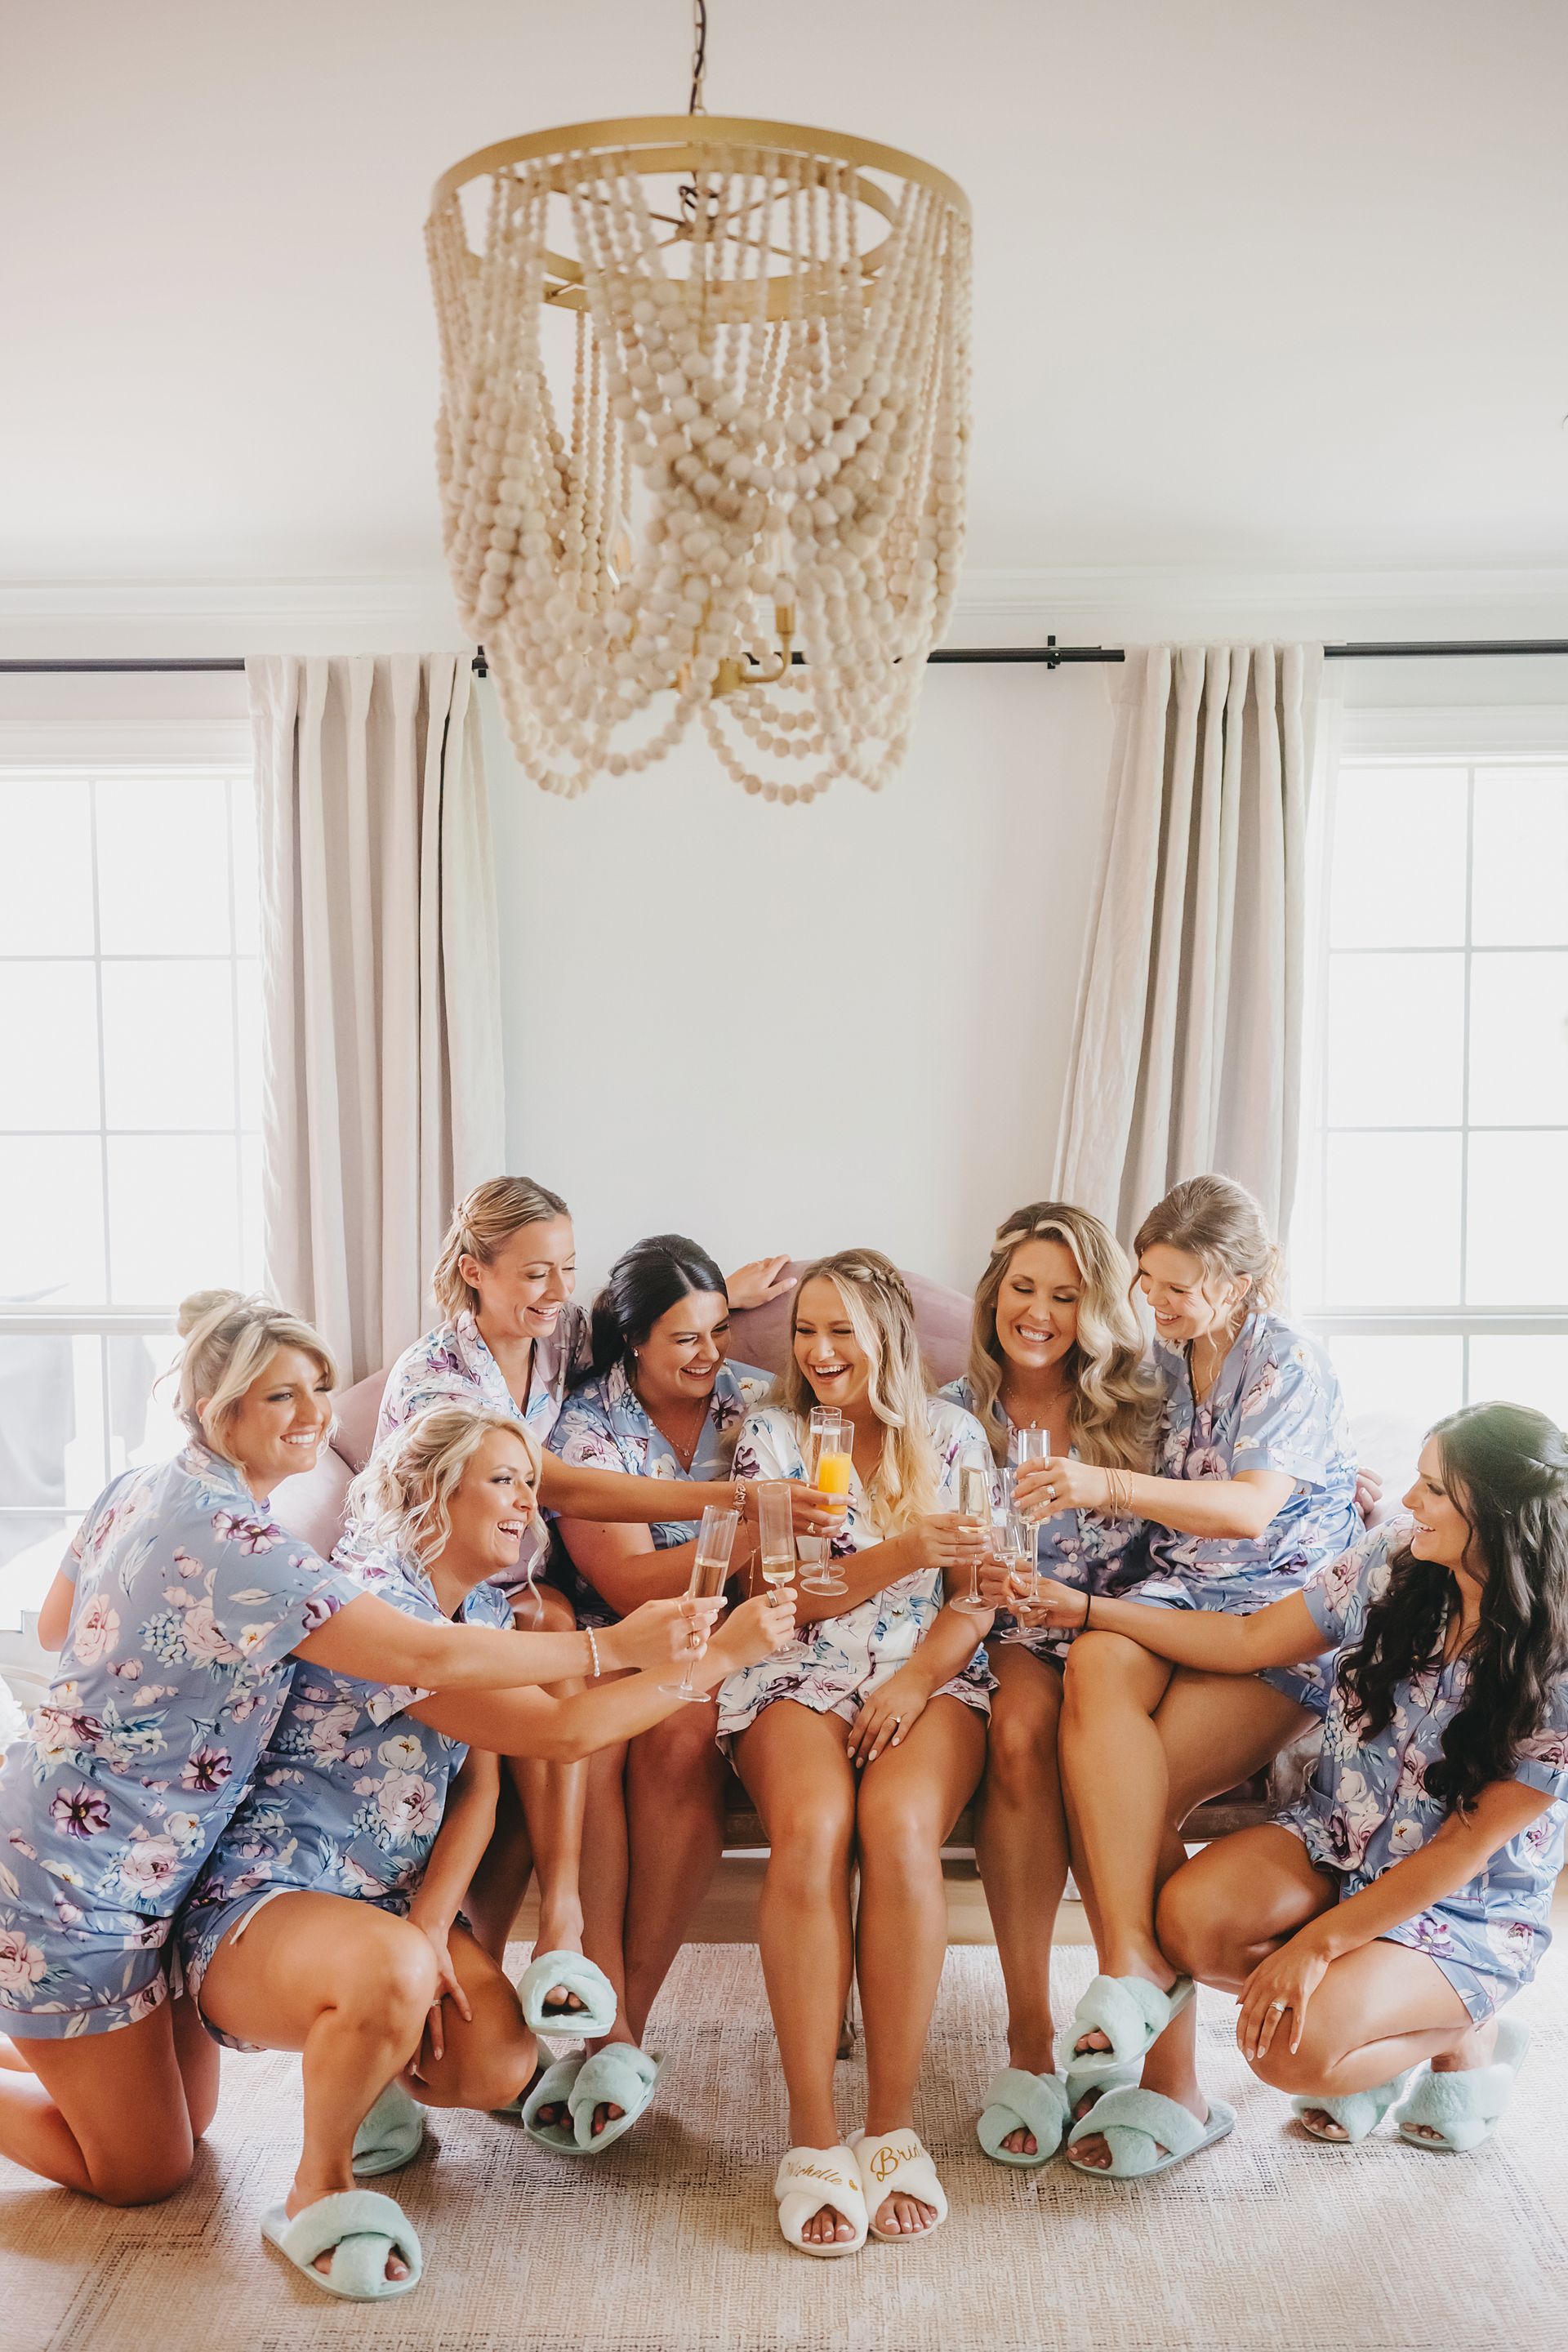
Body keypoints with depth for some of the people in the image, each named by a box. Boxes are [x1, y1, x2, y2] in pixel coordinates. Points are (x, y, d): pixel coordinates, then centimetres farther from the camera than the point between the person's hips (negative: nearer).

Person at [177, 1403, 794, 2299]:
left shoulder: (485, 1609, 8)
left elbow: (480, 1785, 2)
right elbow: (561, 1730, -28)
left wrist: (431, 1931, -14)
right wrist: (720, 1655, -26)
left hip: (394, 1901, 8)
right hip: (261, 1905, -8)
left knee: (502, 2065, -17)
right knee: (390, 1973, -39)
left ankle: (362, 2075, 17)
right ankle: (319, 2189, -10)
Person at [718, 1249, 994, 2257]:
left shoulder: (952, 1434, 13)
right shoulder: (772, 1436, 11)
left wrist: (915, 1683, -11)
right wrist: (906, 1553, -15)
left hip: (931, 1674, 0)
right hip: (802, 1677, 0)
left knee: (899, 1826, -32)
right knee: (811, 1828, -32)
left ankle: (895, 2126, -21)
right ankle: (814, 2137, -24)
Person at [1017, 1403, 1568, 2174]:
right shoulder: (1392, 1558, -10)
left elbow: (1464, 1850, -19)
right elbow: (1248, 1641, 1)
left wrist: (1319, 1942, -22)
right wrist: (1085, 1608, -3)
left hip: (1467, 1912, -5)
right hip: (1335, 1842, 5)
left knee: (1295, 2048, -26)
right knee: (1193, 1918, -25)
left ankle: (1467, 2036, 6)